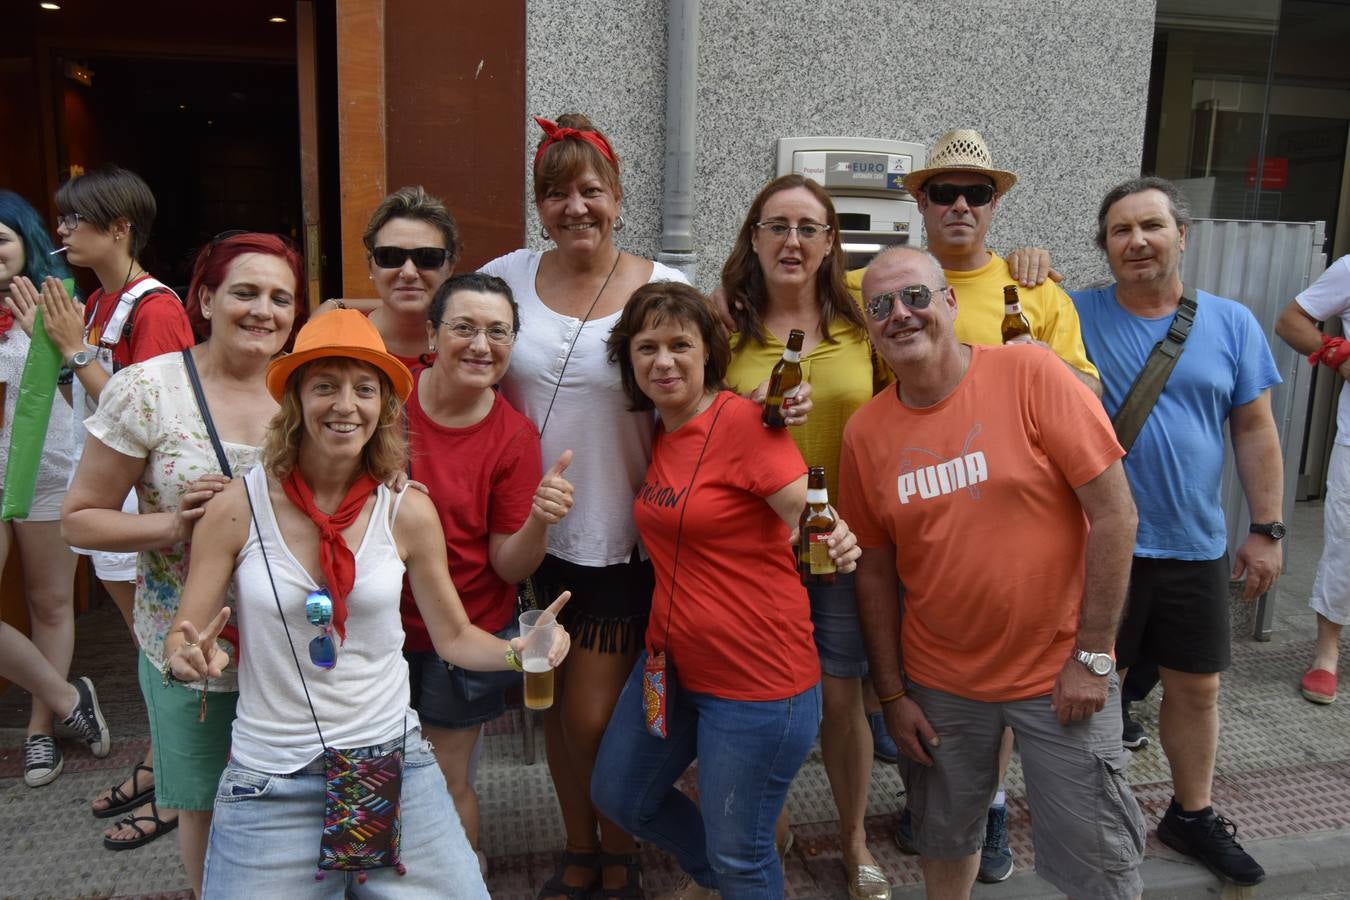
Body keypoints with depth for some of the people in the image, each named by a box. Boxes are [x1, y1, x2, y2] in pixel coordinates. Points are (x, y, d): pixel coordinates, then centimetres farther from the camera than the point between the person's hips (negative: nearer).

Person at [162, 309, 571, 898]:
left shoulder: (407, 512, -5)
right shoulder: (240, 507, -9)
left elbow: (453, 637, 4)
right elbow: (181, 639, 0)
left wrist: (517, 652, -13)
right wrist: (192, 658, -22)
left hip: (393, 762, 1)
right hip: (270, 782, -1)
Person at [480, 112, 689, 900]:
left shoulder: (665, 290, -7)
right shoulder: (509, 275, 1)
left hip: (621, 540, -3)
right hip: (532, 533, 3)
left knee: (595, 717, 3)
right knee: (556, 707, 17)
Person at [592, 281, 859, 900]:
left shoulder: (742, 419, -18)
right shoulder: (658, 433, 4)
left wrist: (836, 547, -43)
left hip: (756, 681, -8)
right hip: (673, 662, 8)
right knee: (618, 796, 24)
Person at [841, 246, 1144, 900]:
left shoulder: (1029, 373, -14)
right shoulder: (864, 431, -3)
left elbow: (1113, 511, -13)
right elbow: (875, 571, 3)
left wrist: (1092, 657, -12)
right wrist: (892, 693, 4)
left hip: (1058, 671, -2)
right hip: (938, 682, 3)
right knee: (943, 840, 20)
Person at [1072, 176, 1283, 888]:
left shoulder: (1232, 323, 1)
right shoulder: (1074, 314, -5)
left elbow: (1254, 429, 5)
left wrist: (1266, 529, 3)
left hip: (1195, 545, 3)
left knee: (1197, 687, 17)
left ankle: (1192, 815, 40)